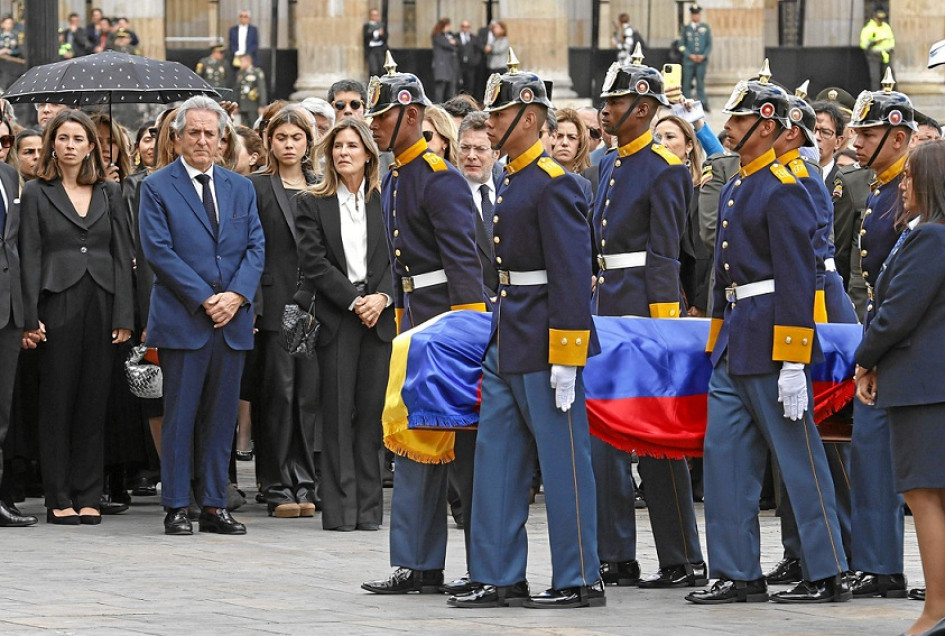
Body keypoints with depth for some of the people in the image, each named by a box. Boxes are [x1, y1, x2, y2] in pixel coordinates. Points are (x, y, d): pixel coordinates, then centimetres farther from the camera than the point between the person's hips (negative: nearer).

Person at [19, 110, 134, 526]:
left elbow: (123, 255, 9)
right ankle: (58, 499, 3)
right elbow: (30, 257, 0)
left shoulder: (109, 194, 12)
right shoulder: (37, 193, 4)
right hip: (58, 303, -2)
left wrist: (123, 316, -1)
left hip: (101, 304, 2)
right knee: (57, 402, -1)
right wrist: (31, 319, -9)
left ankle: (88, 497, 7)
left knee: (94, 402, 3)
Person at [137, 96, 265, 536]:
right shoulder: (157, 187, 0)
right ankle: (176, 508, 2)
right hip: (182, 319, -4)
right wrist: (204, 298, -13)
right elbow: (158, 251, -8)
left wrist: (236, 295, -8)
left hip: (232, 319, 4)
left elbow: (256, 247, 9)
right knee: (179, 416, -2)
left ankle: (214, 506, 11)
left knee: (221, 417, 6)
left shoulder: (240, 188, 14)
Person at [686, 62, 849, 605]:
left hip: (771, 342, -9)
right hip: (735, 341, 9)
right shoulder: (736, 187, 15)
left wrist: (793, 365, -20)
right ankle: (738, 574, 10)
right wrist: (719, 342, 21)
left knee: (799, 457, -3)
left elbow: (797, 280, -17)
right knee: (725, 453, 6)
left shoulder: (784, 191, -13)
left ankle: (830, 574, 4)